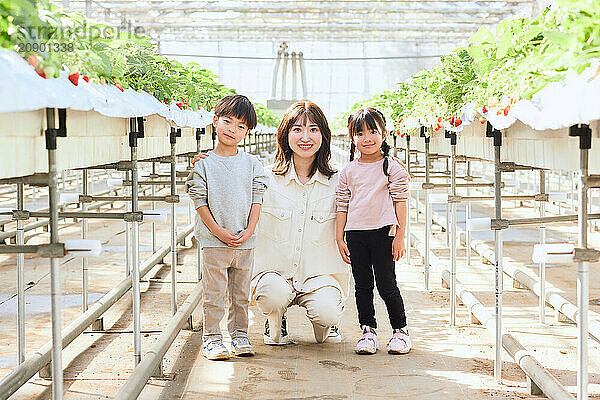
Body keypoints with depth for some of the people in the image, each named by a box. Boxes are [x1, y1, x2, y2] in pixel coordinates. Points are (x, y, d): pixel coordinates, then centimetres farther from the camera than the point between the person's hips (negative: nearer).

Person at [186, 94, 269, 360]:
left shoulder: (251, 163, 6)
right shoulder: (204, 164, -1)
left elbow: (257, 198, 5)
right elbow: (200, 200, -3)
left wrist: (249, 230, -7)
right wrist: (218, 231, -11)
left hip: (245, 241, 3)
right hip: (214, 241, -2)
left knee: (241, 293, 11)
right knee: (214, 293, 0)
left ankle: (239, 335, 22)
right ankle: (211, 338, 9)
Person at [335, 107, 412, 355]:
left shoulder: (392, 169, 1)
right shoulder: (348, 172, 10)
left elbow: (400, 202, -1)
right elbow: (342, 205, 12)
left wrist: (400, 236, -7)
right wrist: (339, 237, 7)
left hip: (383, 232, -3)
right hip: (355, 234, 3)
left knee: (386, 285, -2)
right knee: (362, 286, 7)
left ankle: (400, 330, 12)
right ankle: (368, 331, 15)